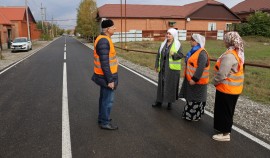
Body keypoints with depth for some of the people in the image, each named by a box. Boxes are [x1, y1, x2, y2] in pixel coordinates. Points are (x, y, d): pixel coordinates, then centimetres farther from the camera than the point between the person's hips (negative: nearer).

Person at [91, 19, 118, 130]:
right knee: (108, 99, 2)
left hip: (105, 75, 10)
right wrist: (110, 80, -23)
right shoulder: (104, 41, -24)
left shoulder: (103, 39, 10)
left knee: (104, 97, 20)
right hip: (106, 76, -10)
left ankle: (102, 118, 34)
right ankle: (104, 122, 15)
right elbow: (104, 63, -26)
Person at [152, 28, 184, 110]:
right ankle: (159, 101, 21)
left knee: (171, 85, 2)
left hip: (172, 69, -4)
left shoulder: (177, 45, -4)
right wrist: (157, 66, 5)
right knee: (162, 84, 10)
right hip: (163, 68, 4)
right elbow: (158, 55, 9)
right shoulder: (163, 44, 9)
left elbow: (181, 55, -11)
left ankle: (170, 102, 16)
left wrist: (174, 54, -30)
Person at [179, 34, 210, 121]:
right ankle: (189, 114, 32)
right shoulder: (193, 51, 12)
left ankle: (195, 116, 17)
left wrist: (194, 79, -28)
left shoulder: (202, 53, -20)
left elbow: (201, 68, -26)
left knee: (196, 99, 3)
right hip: (190, 79, 10)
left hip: (197, 81, -10)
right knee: (190, 97, 18)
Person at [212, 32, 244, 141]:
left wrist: (215, 82, -8)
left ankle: (225, 134, 16)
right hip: (234, 88, 9)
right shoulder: (238, 53, 6)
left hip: (226, 88, -9)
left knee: (224, 111, 4)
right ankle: (226, 128, 36)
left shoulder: (229, 55, -25)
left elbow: (222, 73, -27)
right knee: (227, 110, 21)